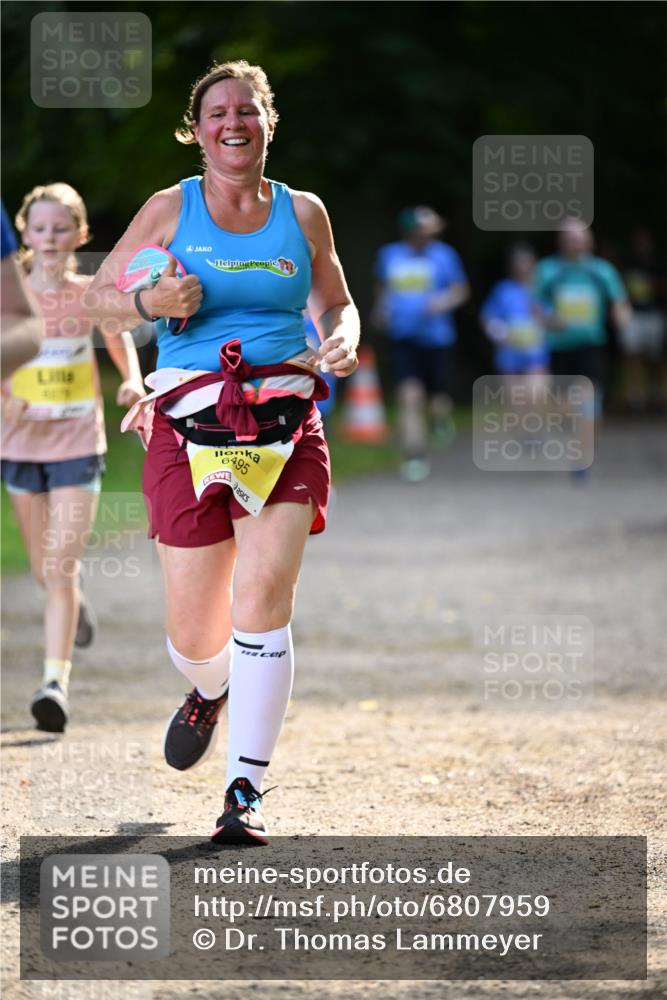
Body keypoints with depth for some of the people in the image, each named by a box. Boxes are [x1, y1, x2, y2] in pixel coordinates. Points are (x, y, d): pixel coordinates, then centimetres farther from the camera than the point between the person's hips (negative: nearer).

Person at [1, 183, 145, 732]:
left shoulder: (92, 294, -3)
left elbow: (119, 336, 14)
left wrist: (133, 380, -4)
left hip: (78, 444, -2)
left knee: (59, 565, -12)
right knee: (44, 570, 13)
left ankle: (56, 680, -14)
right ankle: (75, 598, 48)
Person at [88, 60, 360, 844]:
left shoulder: (302, 213, 9)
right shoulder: (170, 209, 5)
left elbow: (335, 302, 22)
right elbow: (102, 290, 11)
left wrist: (341, 340, -1)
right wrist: (150, 302, -10)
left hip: (285, 423, 0)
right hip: (190, 423, 0)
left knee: (264, 597, -17)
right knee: (193, 631, 2)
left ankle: (246, 790, -13)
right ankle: (208, 692, 42)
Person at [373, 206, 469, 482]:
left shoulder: (444, 255, -3)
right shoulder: (389, 255, 5)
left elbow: (460, 290, 0)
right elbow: (382, 286, 22)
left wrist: (444, 302, -19)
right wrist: (381, 310, 5)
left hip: (437, 338, -1)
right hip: (404, 339, 1)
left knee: (438, 401, 4)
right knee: (410, 397, -14)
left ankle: (442, 418, 42)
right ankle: (415, 459, -10)